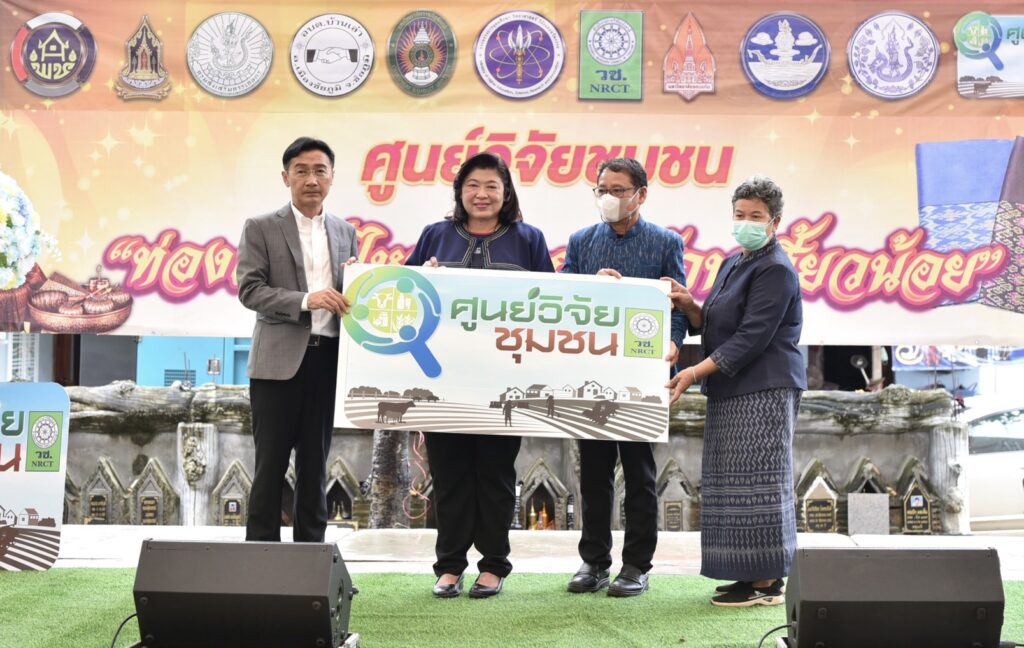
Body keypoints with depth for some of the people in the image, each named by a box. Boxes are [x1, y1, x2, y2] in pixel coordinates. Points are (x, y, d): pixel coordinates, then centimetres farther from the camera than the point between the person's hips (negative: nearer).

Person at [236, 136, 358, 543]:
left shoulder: (345, 232, 15)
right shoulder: (261, 229, 2)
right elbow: (249, 289, -8)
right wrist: (306, 300, -20)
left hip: (327, 361, 4)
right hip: (279, 361, -4)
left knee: (315, 464, 9)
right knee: (271, 463, -1)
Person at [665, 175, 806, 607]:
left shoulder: (775, 270, -11)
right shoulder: (733, 264, 19)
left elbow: (752, 336, -18)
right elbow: (715, 326, 23)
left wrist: (697, 371, -22)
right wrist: (689, 306, 2)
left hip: (763, 391, -10)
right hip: (733, 391, 10)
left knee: (757, 482, -9)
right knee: (739, 484, 10)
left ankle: (767, 583, -5)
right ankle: (754, 575, 16)